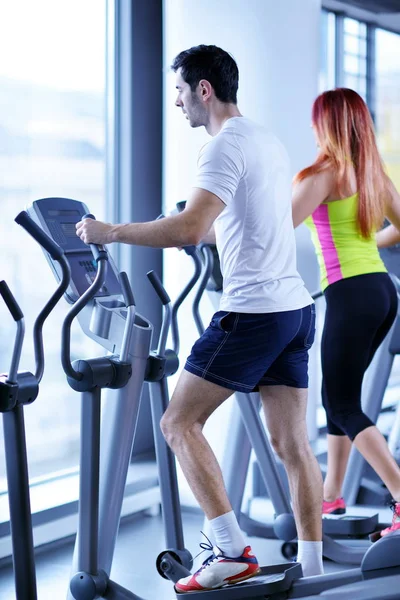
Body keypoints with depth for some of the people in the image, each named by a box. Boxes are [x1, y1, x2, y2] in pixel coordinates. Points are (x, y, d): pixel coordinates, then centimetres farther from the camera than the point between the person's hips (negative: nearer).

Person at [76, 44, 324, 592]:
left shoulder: (225, 146, -12)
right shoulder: (268, 142, 17)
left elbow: (188, 229, -24)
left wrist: (112, 232, -15)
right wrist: (200, 232, 37)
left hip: (253, 311, -9)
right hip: (295, 307, 9)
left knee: (179, 422, -1)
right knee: (291, 442, 10)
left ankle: (232, 551, -5)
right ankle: (312, 568, 13)